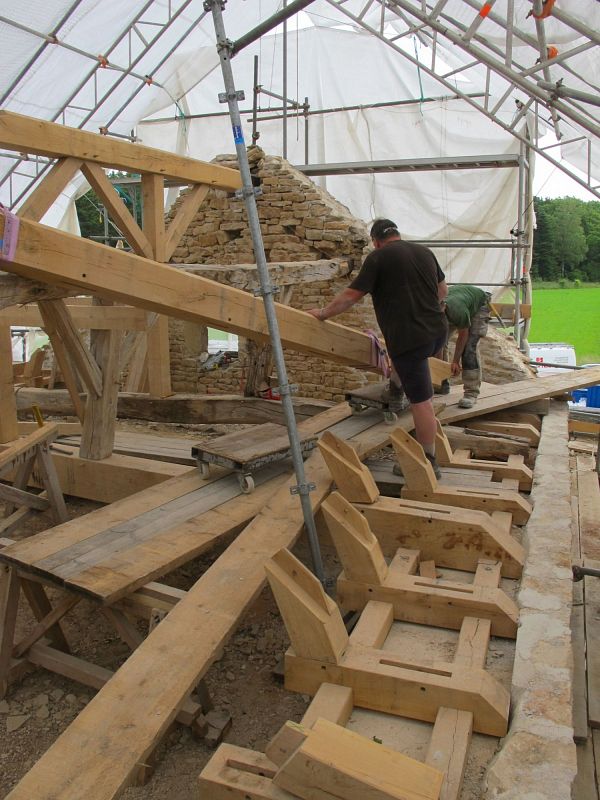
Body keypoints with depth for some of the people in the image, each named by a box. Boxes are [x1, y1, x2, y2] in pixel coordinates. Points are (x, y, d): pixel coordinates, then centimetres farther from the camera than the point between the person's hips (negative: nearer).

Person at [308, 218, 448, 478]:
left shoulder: (378, 257, -4)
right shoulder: (425, 251, 15)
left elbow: (351, 295, -4)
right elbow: (443, 291, 27)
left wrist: (323, 313, 9)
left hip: (410, 338, -7)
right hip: (437, 332, 7)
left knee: (421, 400, -3)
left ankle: (428, 463, 5)